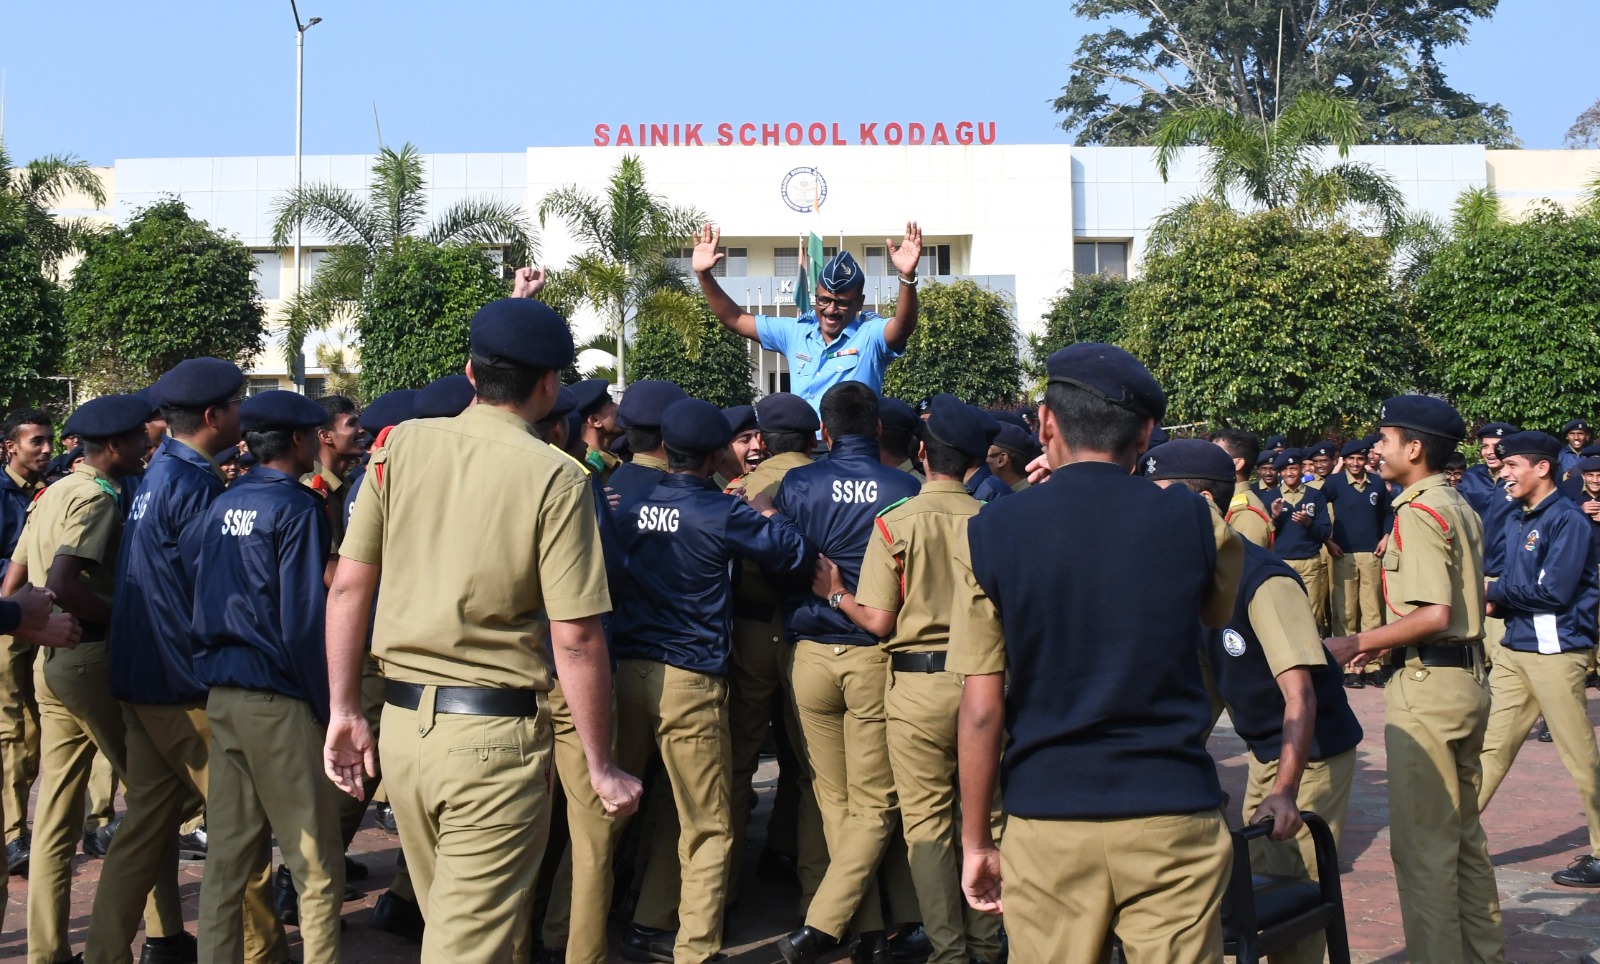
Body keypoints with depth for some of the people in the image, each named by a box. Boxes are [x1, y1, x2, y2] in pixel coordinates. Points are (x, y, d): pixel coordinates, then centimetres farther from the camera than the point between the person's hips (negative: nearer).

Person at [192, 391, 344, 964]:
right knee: (318, 866, 1)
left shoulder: (221, 507, 11)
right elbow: (303, 621, -14)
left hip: (221, 696, 7)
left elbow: (202, 604, 12)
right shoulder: (297, 508, -9)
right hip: (278, 700, -7)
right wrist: (327, 707, -8)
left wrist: (212, 669, 17)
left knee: (227, 859, 12)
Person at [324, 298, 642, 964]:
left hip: (402, 724, 5)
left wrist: (344, 711, 11)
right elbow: (575, 638, -13)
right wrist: (601, 767, -4)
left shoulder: (401, 445, 1)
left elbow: (348, 586, 2)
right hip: (493, 733, -5)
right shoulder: (555, 478, -11)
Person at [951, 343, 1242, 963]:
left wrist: (974, 840, 6)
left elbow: (981, 709, -5)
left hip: (1045, 824, 0)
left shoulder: (990, 533, -4)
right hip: (1173, 818, 0)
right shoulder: (1195, 522, -3)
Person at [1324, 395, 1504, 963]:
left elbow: (1435, 613, -24)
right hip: (1468, 677, 10)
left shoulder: (1418, 512, -15)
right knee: (1463, 834, 19)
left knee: (1422, 842, -3)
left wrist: (1358, 644, -17)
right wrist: (1387, 641, 18)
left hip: (1427, 684, -10)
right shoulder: (1461, 508, 14)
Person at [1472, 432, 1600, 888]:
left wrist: (1496, 591, -8)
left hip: (1556, 650, -8)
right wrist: (1497, 603, -2)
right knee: (1490, 744, 9)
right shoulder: (1517, 522, 14)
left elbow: (1555, 590, -19)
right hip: (1514, 647, 8)